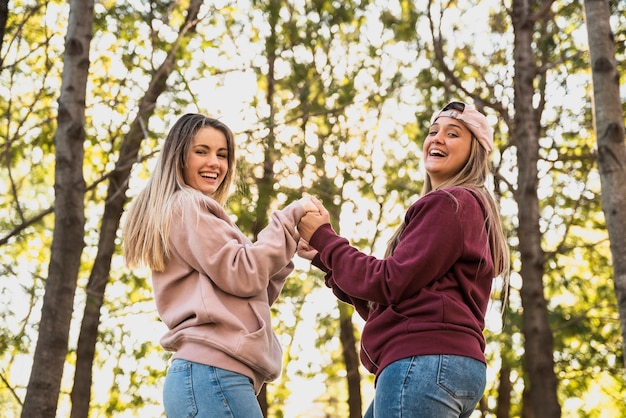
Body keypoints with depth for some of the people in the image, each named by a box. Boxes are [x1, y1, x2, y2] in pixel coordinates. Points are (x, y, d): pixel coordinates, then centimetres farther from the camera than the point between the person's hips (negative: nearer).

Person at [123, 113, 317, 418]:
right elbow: (243, 276, -9)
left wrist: (288, 250, 14)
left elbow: (252, 296, 24)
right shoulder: (186, 204, 0)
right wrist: (288, 218, -2)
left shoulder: (195, 210, 29)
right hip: (213, 372, -10)